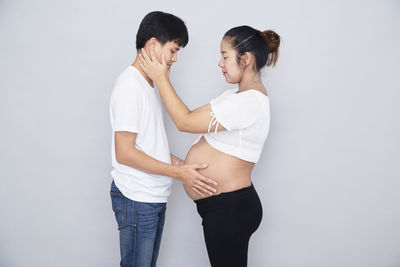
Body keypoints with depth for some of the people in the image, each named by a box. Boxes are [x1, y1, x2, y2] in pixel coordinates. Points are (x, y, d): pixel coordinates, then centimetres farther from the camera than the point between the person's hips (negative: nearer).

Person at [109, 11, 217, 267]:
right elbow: (124, 153, -21)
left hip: (154, 197, 9)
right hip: (137, 198, -9)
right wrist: (179, 172, -19)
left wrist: (183, 164, 8)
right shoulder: (130, 85, -17)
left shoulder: (148, 84, 14)